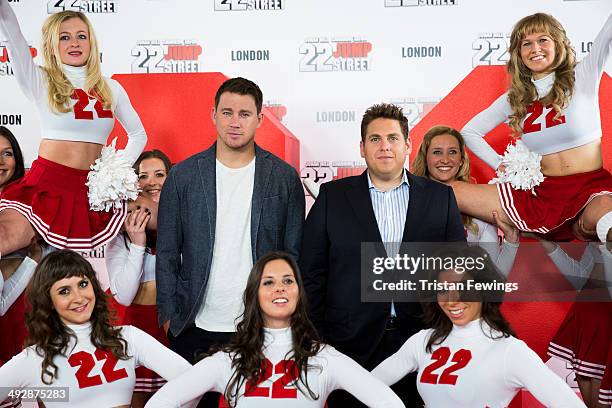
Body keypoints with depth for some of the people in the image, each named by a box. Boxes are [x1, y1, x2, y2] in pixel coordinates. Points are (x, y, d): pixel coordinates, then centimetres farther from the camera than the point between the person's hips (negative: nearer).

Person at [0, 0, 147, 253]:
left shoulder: (111, 88, 14)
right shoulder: (41, 82, 5)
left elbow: (138, 134, 23)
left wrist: (120, 171, 8)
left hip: (92, 188, 4)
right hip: (46, 184, -4)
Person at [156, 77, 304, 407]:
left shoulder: (284, 178, 0)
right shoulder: (183, 176, 1)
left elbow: (294, 253, 4)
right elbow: (167, 254, 4)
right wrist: (169, 315, 0)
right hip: (195, 329, 1)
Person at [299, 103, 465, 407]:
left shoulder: (440, 197, 5)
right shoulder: (332, 196, 3)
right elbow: (312, 274, 3)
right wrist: (316, 342, -1)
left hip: (418, 343, 1)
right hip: (350, 344, 0)